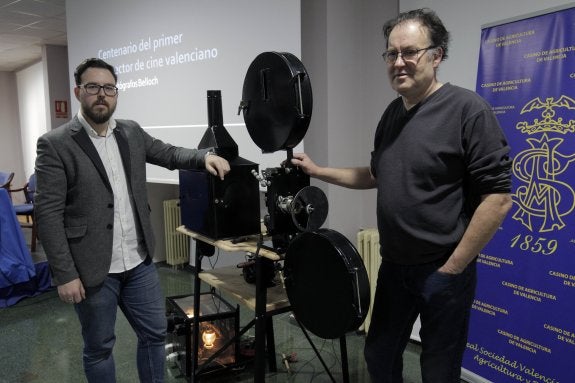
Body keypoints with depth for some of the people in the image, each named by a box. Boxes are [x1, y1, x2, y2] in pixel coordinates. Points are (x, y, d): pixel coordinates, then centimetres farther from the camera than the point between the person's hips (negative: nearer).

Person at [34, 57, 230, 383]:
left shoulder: (132, 132, 5)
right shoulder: (55, 145, -10)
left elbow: (168, 153, 16)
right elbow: (48, 213, -13)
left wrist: (205, 156, -6)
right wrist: (65, 274, -16)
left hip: (139, 261, 5)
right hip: (93, 268, -4)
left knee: (155, 333, 16)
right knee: (99, 347, 14)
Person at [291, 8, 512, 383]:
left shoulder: (468, 109, -16)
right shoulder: (392, 113, 7)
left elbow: (498, 197, -18)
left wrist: (452, 268, -15)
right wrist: (318, 170, 11)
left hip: (442, 270, -6)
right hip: (394, 266, 7)